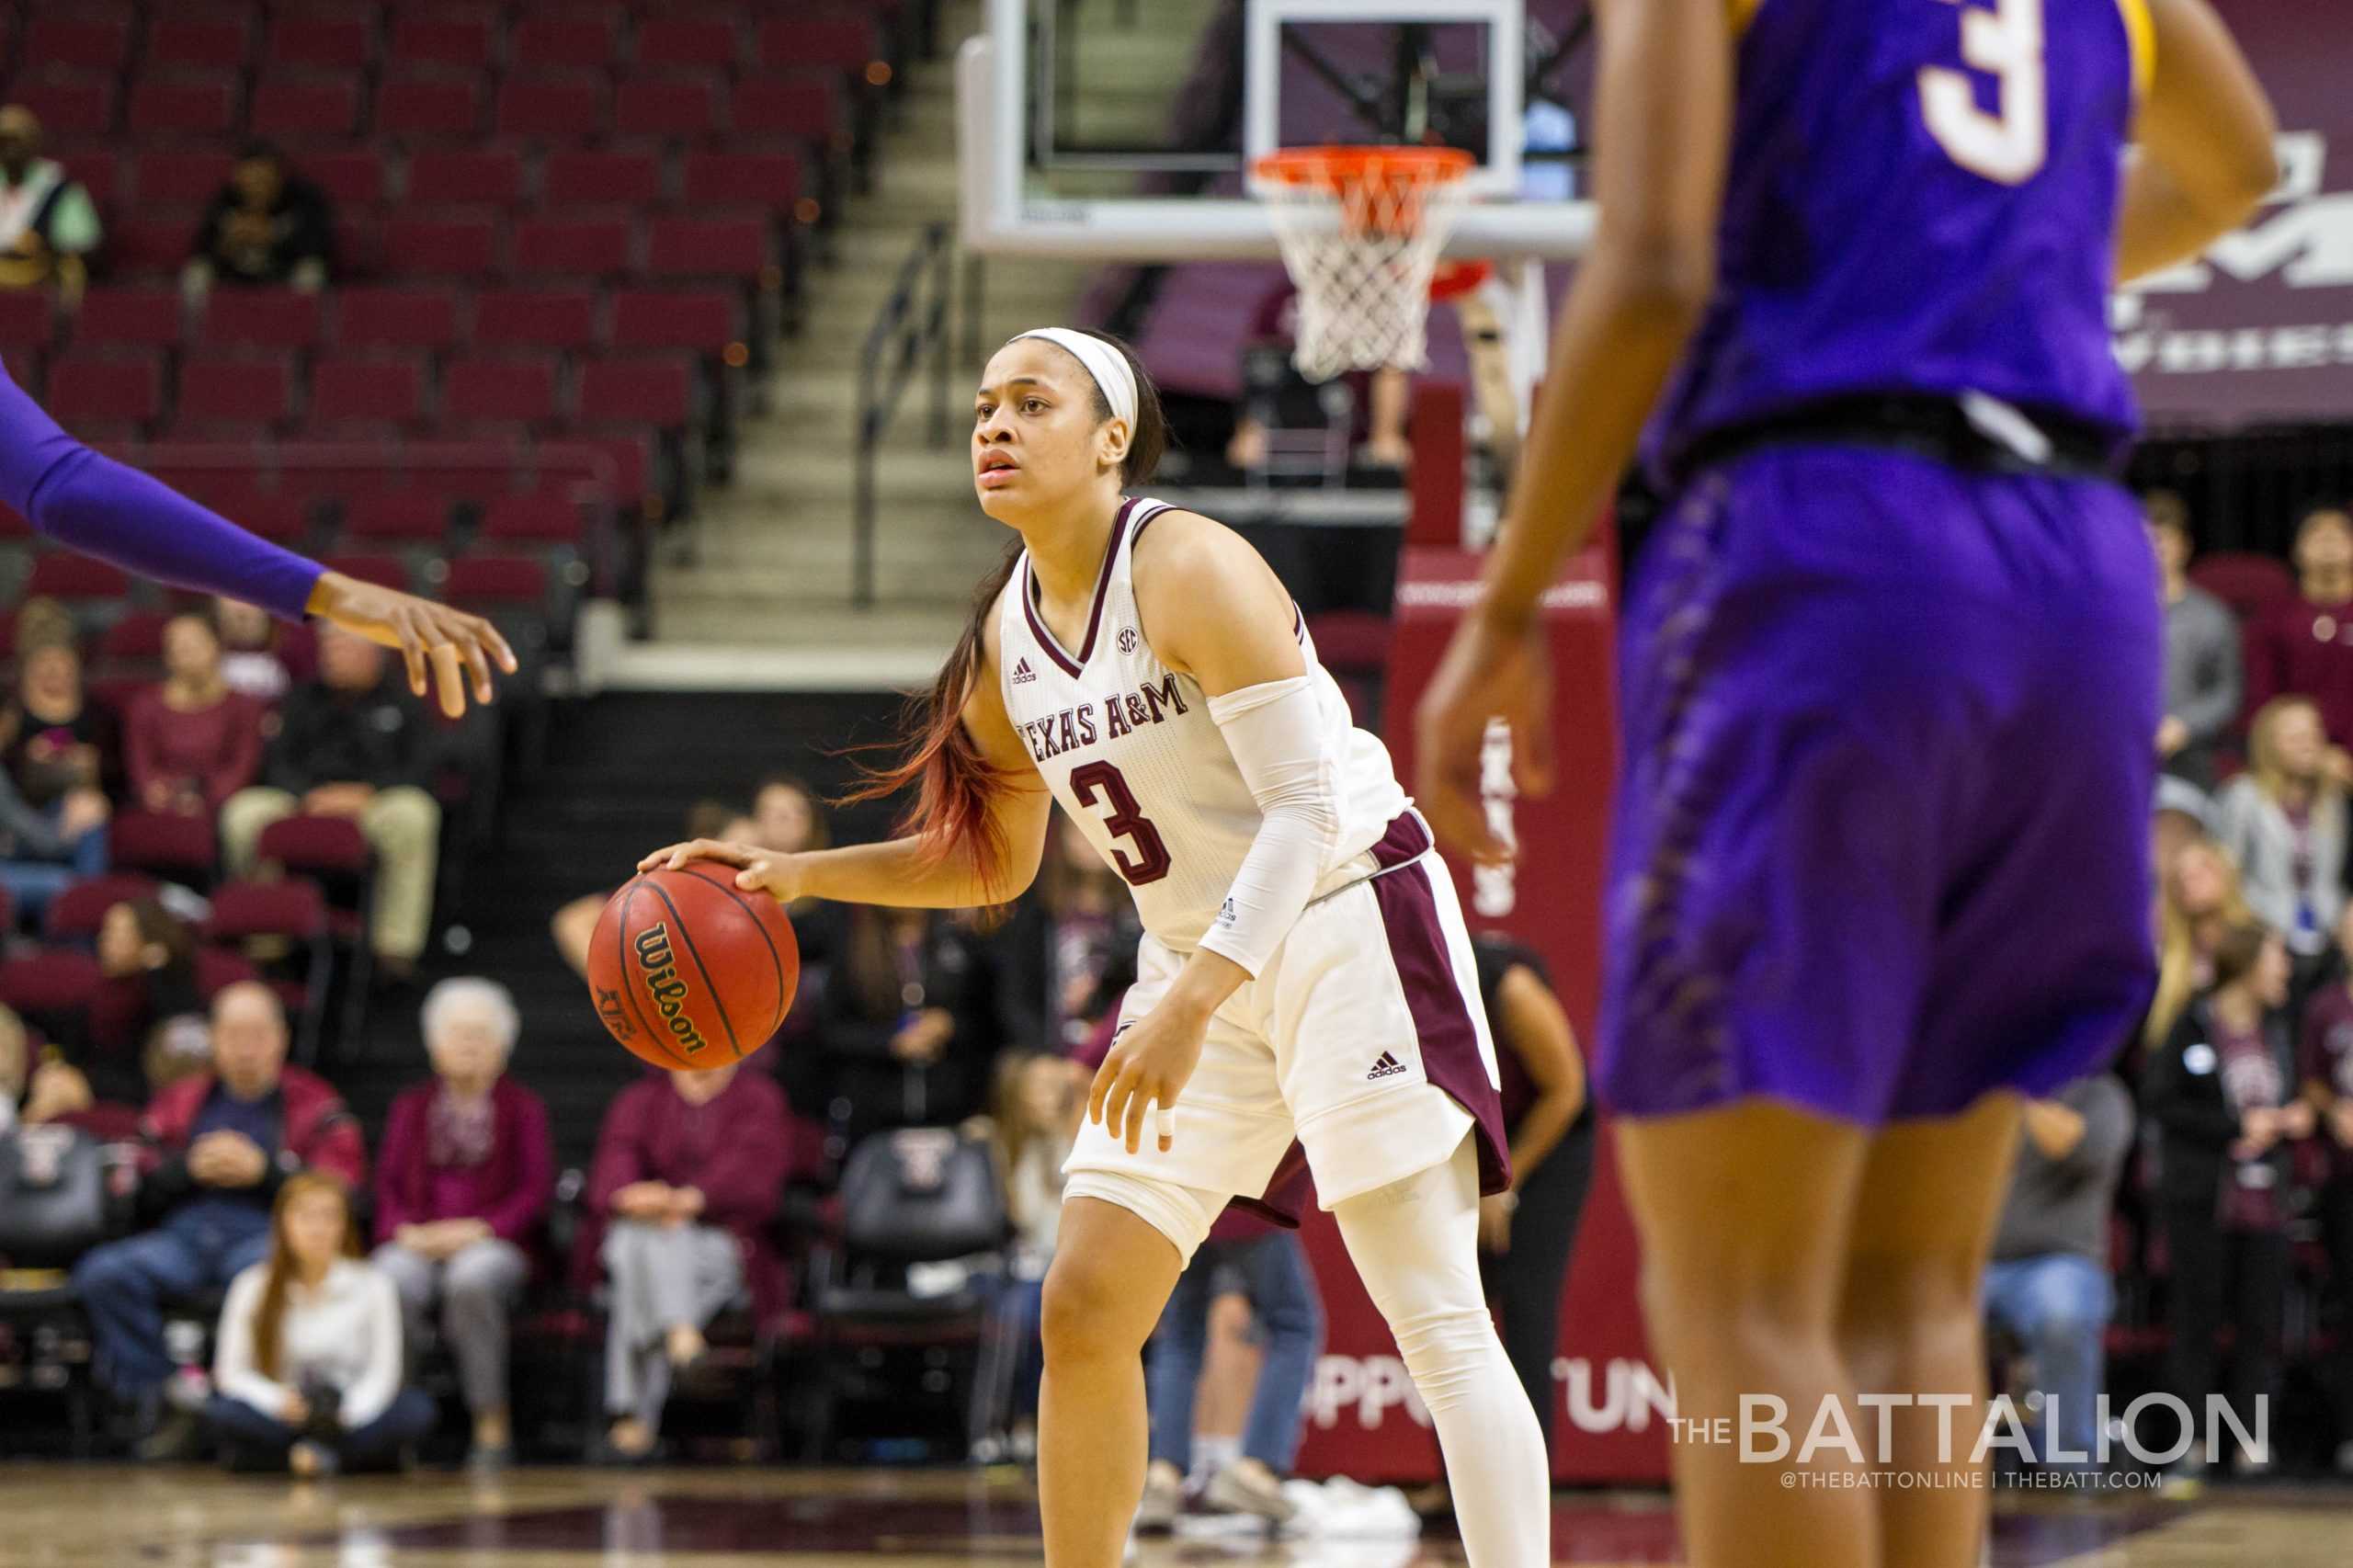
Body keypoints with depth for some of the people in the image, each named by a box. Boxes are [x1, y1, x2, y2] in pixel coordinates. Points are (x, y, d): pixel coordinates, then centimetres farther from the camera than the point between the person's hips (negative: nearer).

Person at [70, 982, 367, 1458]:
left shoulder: (315, 1104, 13)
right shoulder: (180, 1102, 23)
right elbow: (140, 1193, 17)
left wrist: (263, 1170, -7)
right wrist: (188, 1169, -2)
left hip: (266, 1235, -3)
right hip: (184, 1234, 3)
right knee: (104, 1273, -27)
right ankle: (157, 1403, -25)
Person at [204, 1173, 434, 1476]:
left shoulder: (372, 1285, 1)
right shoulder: (252, 1288, 2)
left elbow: (382, 1373, -3)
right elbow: (231, 1371, -1)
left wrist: (351, 1411, -23)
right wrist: (278, 1401, -21)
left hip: (353, 1420, 0)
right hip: (281, 1421, 0)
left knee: (417, 1409, -28)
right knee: (219, 1410, -31)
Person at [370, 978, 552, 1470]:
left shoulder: (523, 1108, 14)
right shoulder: (410, 1107, 21)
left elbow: (536, 1189, 4)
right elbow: (387, 1184, 13)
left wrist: (478, 1230, -11)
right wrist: (407, 1232, -8)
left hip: (492, 1242, -2)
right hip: (417, 1242, 2)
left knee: (471, 1280, -39)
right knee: (393, 1282, -36)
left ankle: (492, 1427, -34)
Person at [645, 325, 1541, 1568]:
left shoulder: (1189, 567, -17)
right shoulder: (1008, 632, 6)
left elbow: (1308, 810, -22)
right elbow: (996, 862, 19)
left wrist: (1190, 1007, -31)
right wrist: (799, 874, 6)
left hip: (1347, 924, -8)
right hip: (1197, 955, 8)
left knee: (1436, 1322, -14)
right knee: (1084, 1304, 2)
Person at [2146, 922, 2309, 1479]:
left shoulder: (2276, 1030, 13)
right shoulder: (2194, 1027, -5)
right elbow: (2159, 1100, -10)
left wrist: (2289, 1122, -1)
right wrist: (2237, 1129, -13)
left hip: (2265, 1200, 5)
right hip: (2203, 1200, -5)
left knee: (2262, 1320, 1)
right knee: (2198, 1317, -1)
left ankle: (2252, 1439, 6)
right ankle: (2193, 1438, 4)